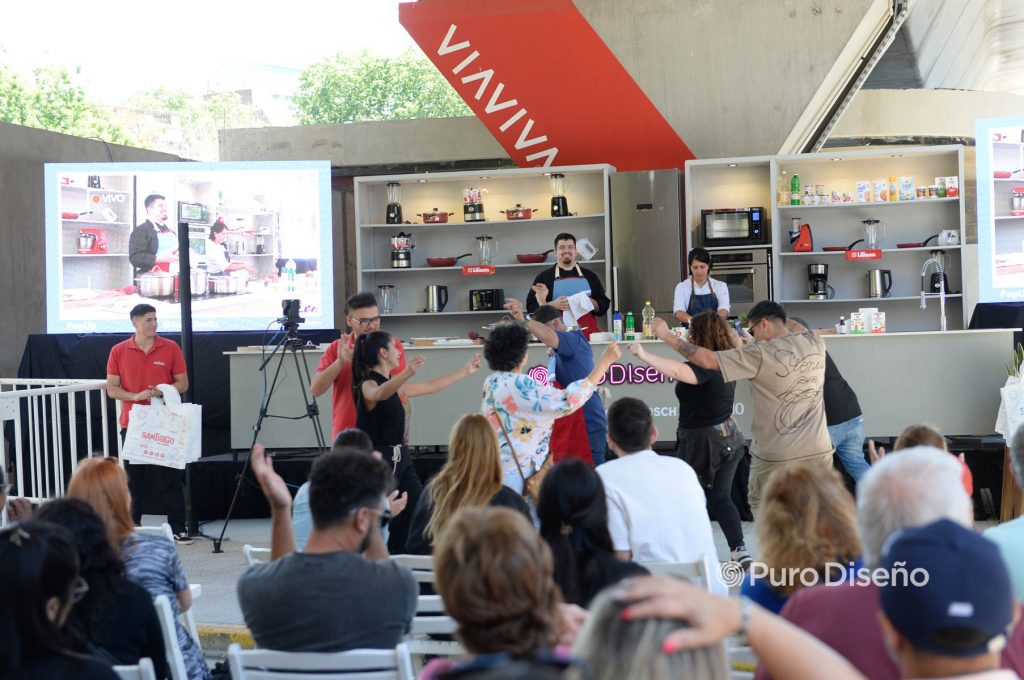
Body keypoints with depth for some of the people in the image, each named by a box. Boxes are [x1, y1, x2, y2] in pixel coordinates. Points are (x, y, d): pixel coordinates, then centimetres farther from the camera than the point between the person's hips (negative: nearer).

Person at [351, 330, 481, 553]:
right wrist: (407, 373, -53)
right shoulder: (368, 385, -11)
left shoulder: (394, 385, 16)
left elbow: (431, 386, 24)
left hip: (400, 458, 9)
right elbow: (380, 394, -36)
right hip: (378, 459, -9)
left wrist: (465, 371, 26)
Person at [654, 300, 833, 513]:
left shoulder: (761, 354, -13)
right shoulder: (816, 343, 2)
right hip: (819, 451, 5)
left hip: (776, 456, -5)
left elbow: (709, 360, -12)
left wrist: (668, 336, -5)